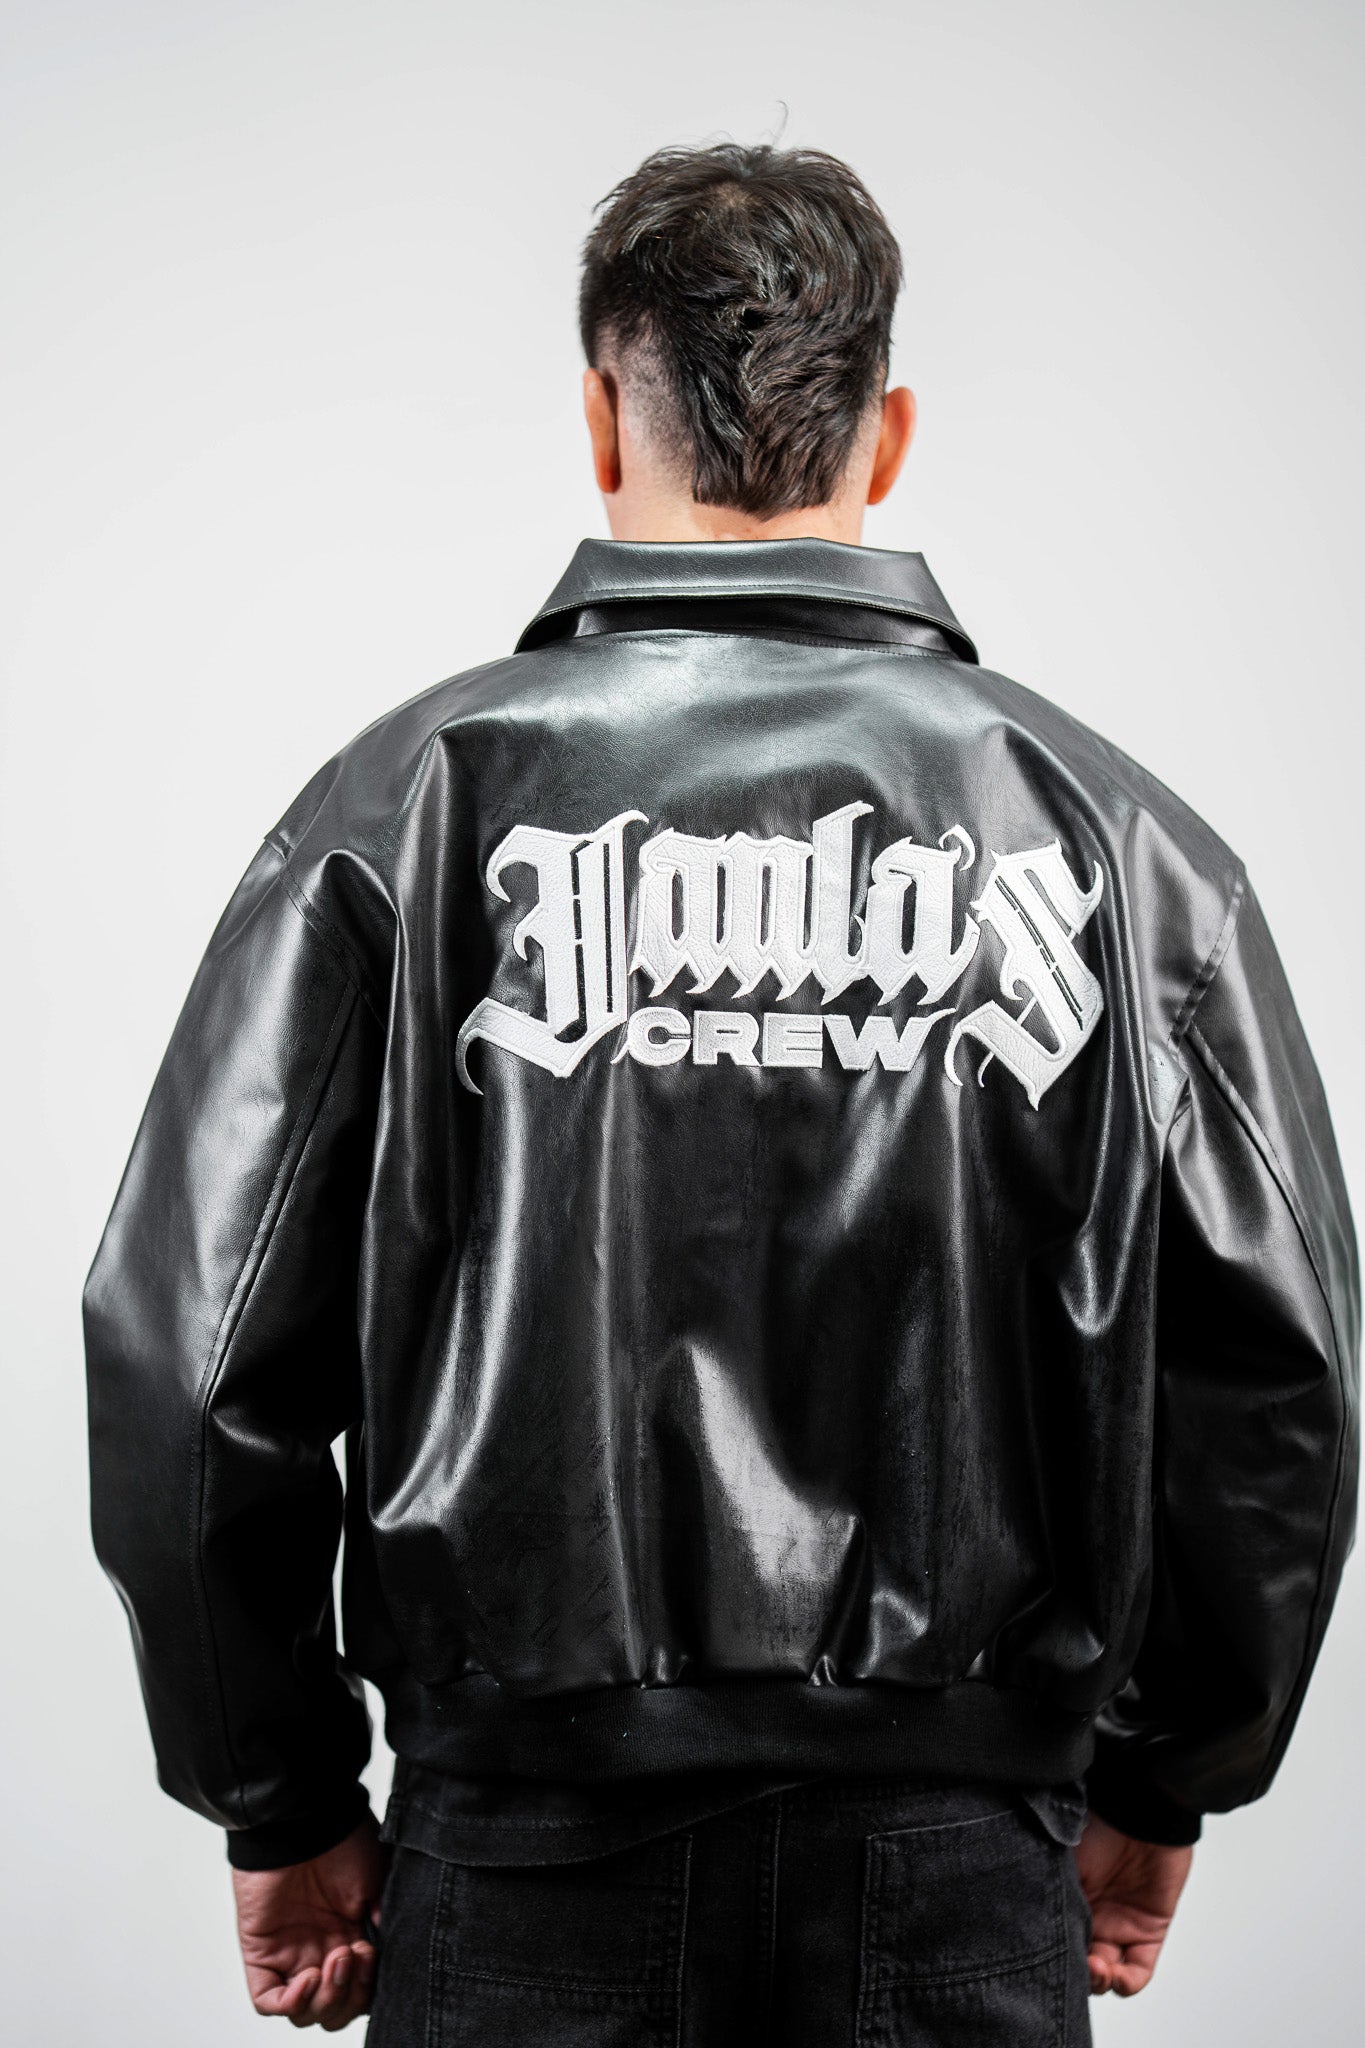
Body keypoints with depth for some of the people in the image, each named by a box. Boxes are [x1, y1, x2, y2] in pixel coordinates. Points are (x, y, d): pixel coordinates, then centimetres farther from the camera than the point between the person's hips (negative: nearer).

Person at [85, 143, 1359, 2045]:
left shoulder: (417, 798, -6)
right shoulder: (1114, 827, -1)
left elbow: (192, 1351, -6)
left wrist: (285, 1805, 7)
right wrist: (1158, 1784, 14)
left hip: (532, 1839, -1)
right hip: (960, 1861, 1)